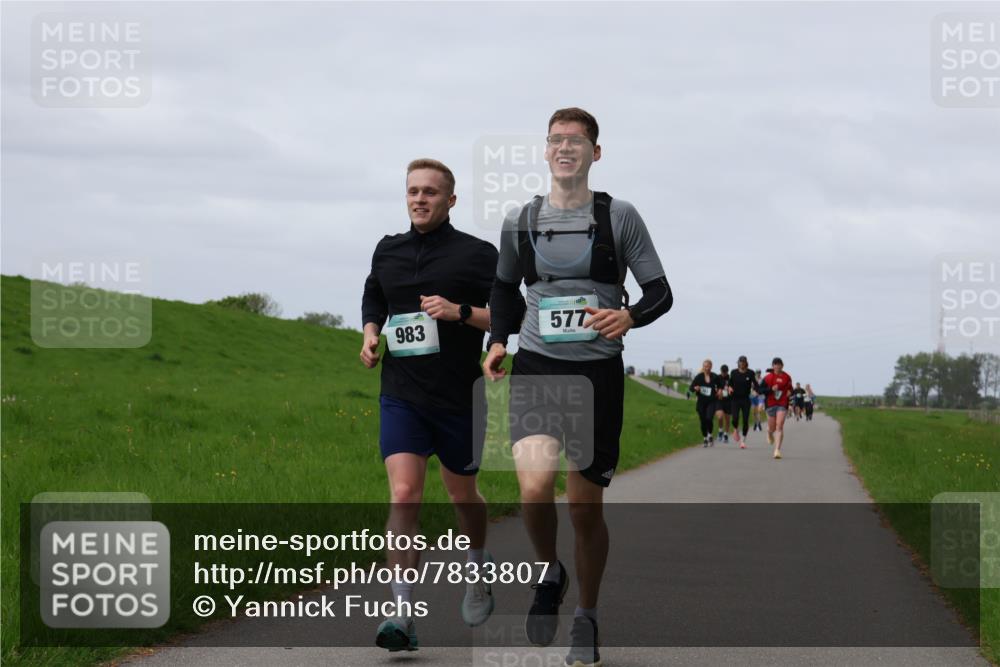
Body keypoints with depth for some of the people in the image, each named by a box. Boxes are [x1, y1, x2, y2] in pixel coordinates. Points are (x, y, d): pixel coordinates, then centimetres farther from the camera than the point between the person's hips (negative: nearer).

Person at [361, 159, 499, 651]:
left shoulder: (477, 254, -4)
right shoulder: (387, 252, 9)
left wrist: (460, 312, -19)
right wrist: (371, 334, 8)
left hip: (459, 397, -2)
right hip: (400, 396, 2)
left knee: (462, 494, 15)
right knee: (403, 494, -14)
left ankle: (478, 575, 45)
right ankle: (402, 615, -20)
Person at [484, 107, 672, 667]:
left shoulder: (619, 217, 0)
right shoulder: (521, 221, 7)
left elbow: (660, 292, 2)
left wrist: (629, 316, -19)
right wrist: (498, 339, 6)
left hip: (598, 373, -1)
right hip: (536, 368, 1)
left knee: (586, 510, 5)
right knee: (535, 485, -23)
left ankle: (586, 619, 26)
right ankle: (550, 574, 7)